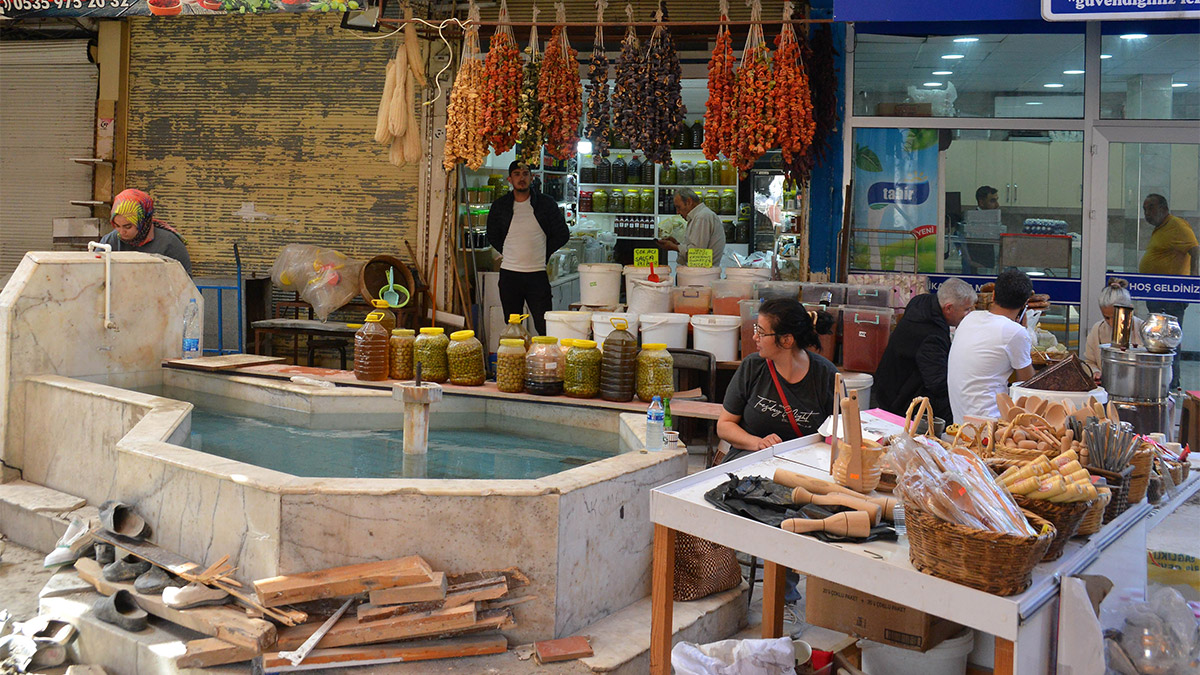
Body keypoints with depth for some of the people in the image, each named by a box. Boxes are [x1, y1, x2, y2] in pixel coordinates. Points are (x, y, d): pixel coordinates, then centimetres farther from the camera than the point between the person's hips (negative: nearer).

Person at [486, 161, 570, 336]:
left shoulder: (546, 204, 2)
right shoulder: (499, 206, 7)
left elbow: (562, 234, 7)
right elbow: (493, 237, 18)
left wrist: (543, 254, 6)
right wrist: (511, 254, 11)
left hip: (537, 274, -2)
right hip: (509, 274, 2)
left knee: (545, 326, -4)